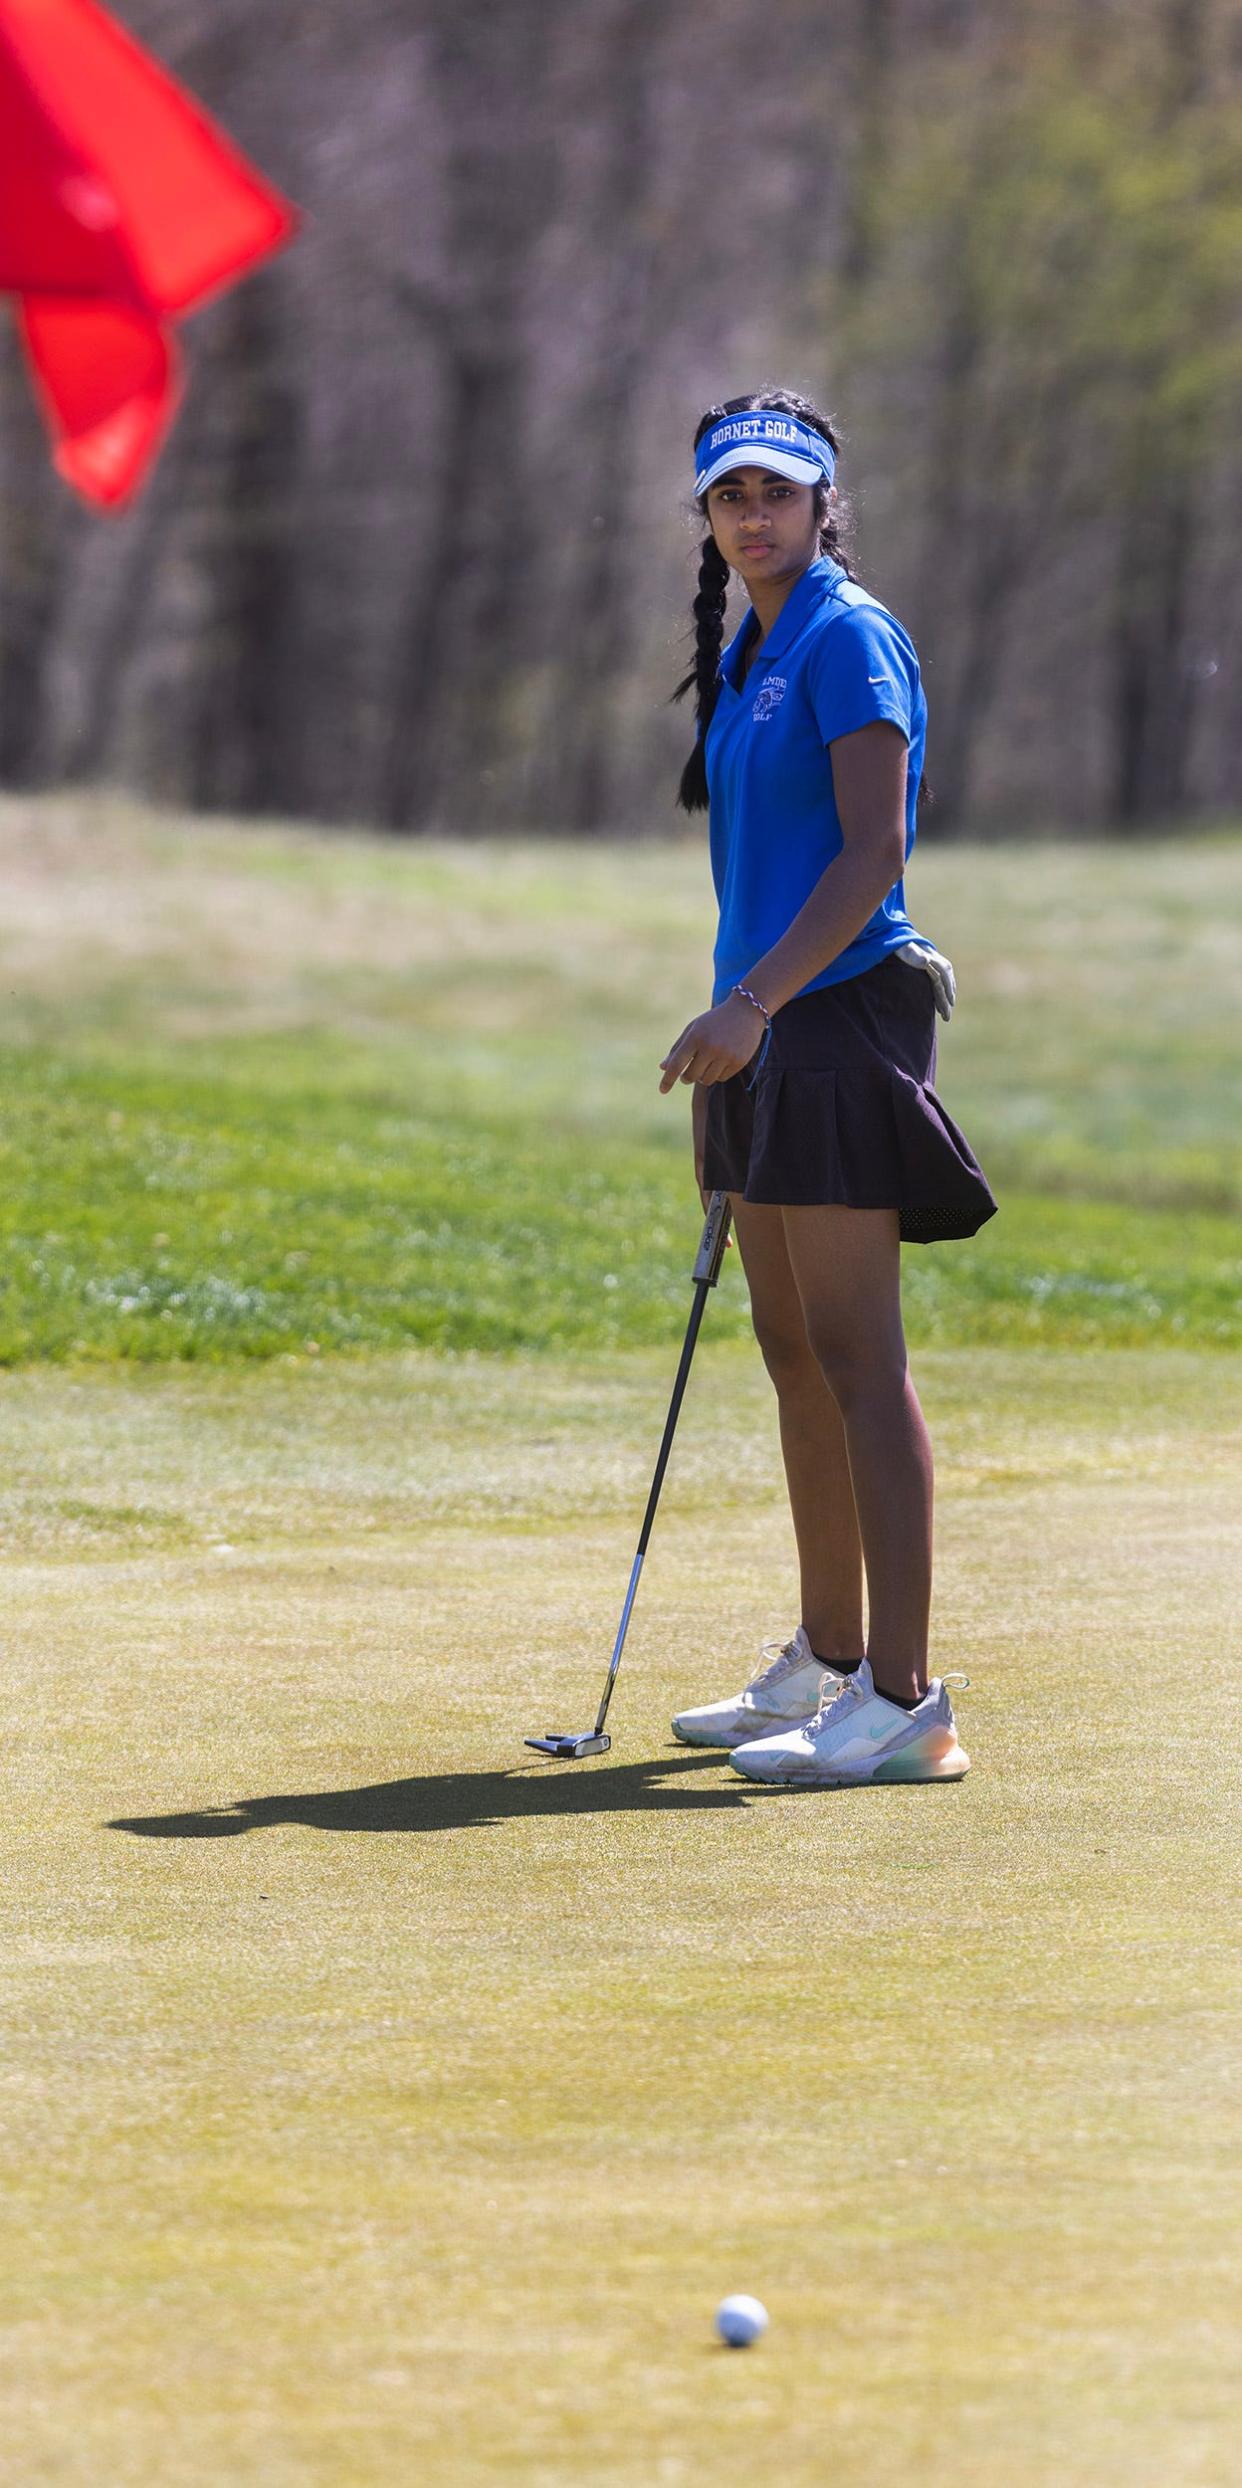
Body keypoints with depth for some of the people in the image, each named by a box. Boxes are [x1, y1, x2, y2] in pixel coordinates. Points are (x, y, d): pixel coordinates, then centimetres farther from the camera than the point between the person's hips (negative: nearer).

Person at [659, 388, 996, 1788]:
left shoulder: (848, 639, -11)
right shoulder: (749, 656, 17)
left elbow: (873, 854, -18)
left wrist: (752, 1004, -25)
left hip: (839, 1016, -10)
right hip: (766, 1033, 10)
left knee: (855, 1356, -12)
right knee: (792, 1351, 13)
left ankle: (903, 1704, -13)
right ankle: (827, 1662, 22)